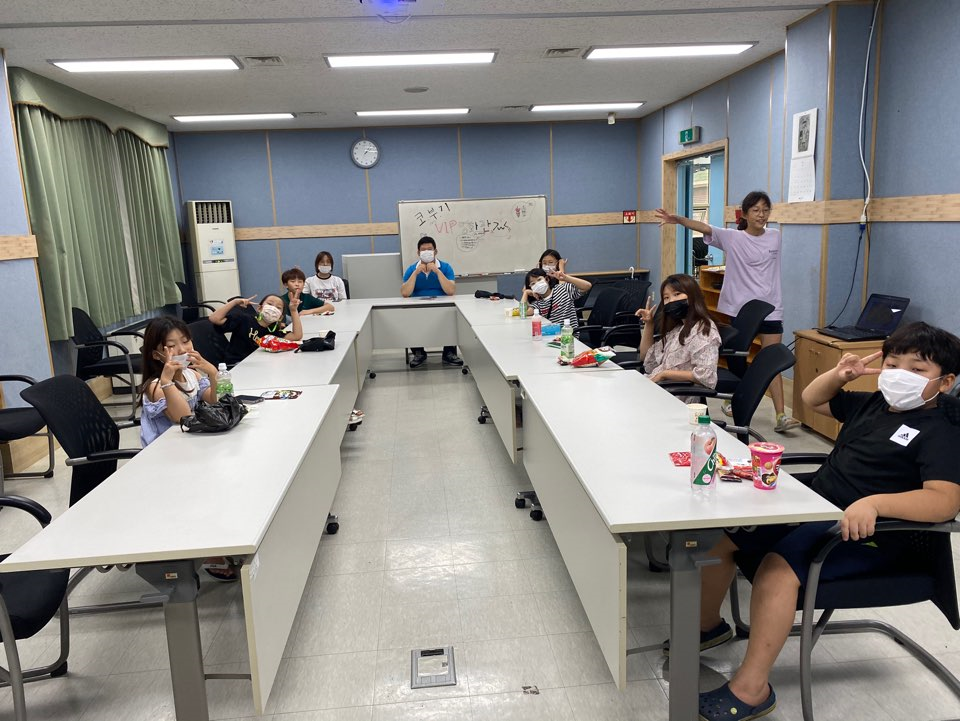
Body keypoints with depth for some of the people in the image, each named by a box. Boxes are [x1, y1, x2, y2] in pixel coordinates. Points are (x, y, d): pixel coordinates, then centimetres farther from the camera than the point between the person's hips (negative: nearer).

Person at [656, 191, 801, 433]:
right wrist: (677, 219, -32)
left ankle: (780, 416, -1)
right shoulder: (732, 238, -6)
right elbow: (704, 228, -19)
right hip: (740, 308, -2)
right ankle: (731, 400, 30)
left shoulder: (775, 236, 4)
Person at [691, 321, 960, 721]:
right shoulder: (873, 404, 13)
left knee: (778, 566, -33)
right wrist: (840, 374, 8)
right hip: (811, 506, 8)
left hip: (866, 530, -8)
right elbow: (812, 399, 28)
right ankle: (708, 623, 20)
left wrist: (874, 503, -39)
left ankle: (752, 689, -22)